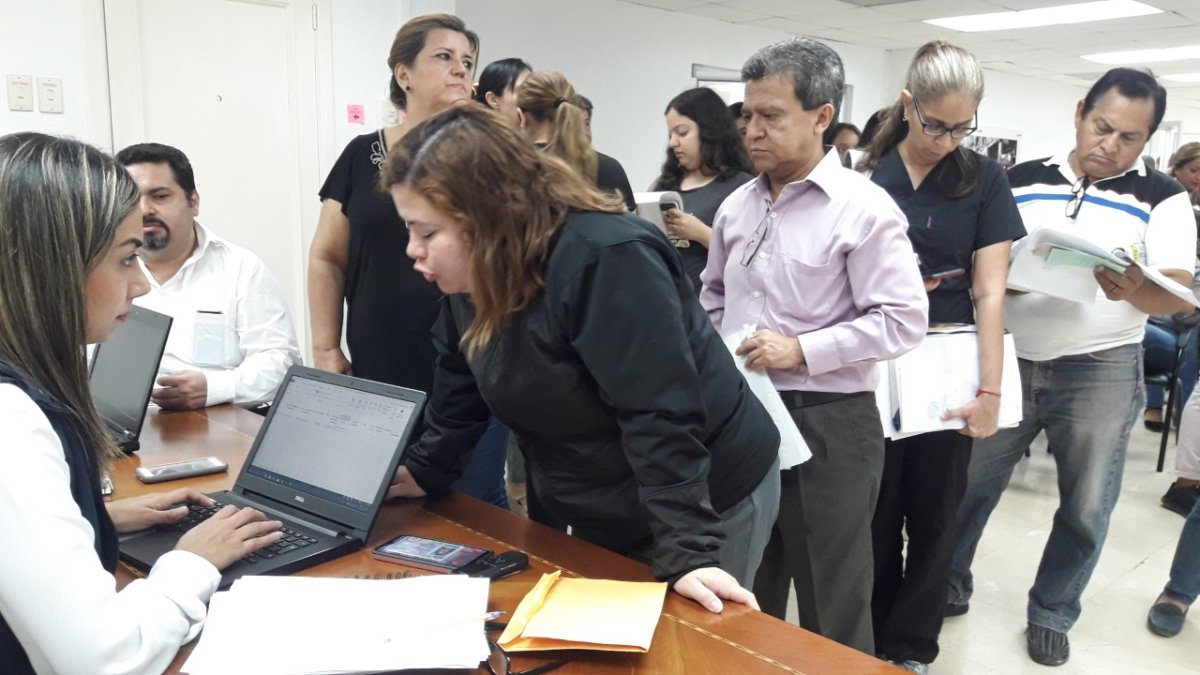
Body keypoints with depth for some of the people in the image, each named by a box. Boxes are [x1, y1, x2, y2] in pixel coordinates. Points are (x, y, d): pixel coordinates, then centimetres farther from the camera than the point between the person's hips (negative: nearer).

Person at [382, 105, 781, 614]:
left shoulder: (607, 259, -30)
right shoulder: (476, 273, -4)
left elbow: (661, 416, -33)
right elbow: (462, 390, 10)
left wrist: (686, 553, -34)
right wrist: (423, 470, 6)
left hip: (709, 505, -8)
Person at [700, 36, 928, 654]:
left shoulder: (863, 208, -11)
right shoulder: (737, 205, 8)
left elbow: (901, 321, -16)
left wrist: (801, 350, -21)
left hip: (826, 423, -6)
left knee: (831, 607, 10)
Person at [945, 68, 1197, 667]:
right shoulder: (1021, 181, 4)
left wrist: (1136, 289, -30)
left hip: (1101, 369, -1)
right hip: (1008, 358, 1)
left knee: (1086, 506, 9)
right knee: (969, 482, 10)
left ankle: (1051, 613, 29)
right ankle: (947, 583, 31)